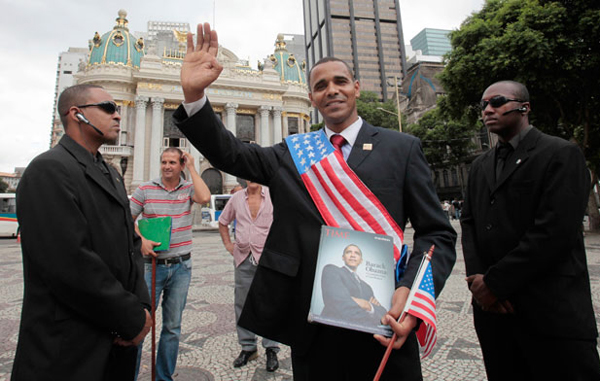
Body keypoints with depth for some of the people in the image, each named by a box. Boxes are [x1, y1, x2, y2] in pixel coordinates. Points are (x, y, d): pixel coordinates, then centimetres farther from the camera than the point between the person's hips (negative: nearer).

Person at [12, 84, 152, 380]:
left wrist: (141, 305, -4)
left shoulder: (110, 174, 11)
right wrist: (133, 319, -17)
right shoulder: (48, 170, -17)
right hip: (70, 349, -8)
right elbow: (70, 265, -25)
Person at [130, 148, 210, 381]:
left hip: (181, 267, 1)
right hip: (153, 264, -1)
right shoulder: (145, 189, 1)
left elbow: (205, 197, -20)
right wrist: (141, 241, -13)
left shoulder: (188, 189, 2)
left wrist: (192, 168, -11)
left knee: (173, 326, 13)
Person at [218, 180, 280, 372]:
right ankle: (247, 347, 28)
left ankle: (271, 349, 21)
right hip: (243, 258, 4)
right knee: (242, 304, 11)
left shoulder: (273, 196, -4)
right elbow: (223, 222, 21)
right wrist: (228, 244, 12)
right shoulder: (236, 198, 7)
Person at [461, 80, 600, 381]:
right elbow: (469, 223, 9)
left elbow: (556, 231, -15)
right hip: (491, 305, 6)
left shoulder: (561, 154, -4)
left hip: (552, 311, -5)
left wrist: (495, 282, -15)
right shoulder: (480, 166, 14)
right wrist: (477, 278, -6)